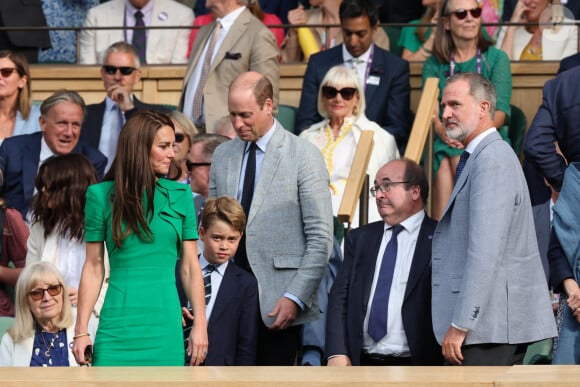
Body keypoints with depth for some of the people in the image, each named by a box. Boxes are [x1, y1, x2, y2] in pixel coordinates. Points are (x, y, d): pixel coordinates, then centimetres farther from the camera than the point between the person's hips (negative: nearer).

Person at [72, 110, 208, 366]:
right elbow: (93, 267, 3)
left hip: (165, 327, 2)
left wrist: (200, 325, 0)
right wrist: (81, 331, -1)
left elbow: (189, 266, 7)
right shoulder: (102, 195, 2)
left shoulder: (180, 195, 7)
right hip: (119, 324, -2)